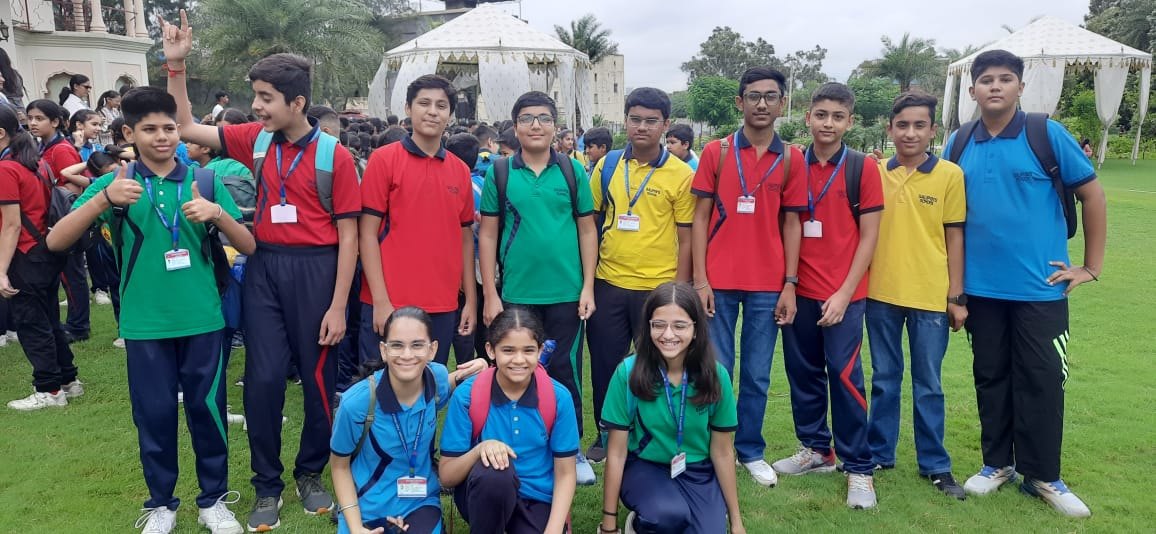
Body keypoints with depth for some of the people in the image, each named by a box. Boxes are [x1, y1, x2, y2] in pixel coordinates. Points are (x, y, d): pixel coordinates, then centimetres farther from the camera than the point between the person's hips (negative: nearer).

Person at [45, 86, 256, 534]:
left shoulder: (204, 180, 2)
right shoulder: (115, 182, 0)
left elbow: (248, 246, -1)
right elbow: (56, 241, -10)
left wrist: (218, 213, -21)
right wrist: (104, 199, -26)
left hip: (202, 319, 0)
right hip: (144, 324, 0)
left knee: (207, 409, 8)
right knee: (153, 414, 10)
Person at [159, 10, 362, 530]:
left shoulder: (334, 156, -8)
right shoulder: (255, 140, 5)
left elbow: (348, 235, -8)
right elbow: (186, 128, 14)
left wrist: (337, 306, -10)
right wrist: (175, 64, 3)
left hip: (316, 270, -3)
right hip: (263, 268, 3)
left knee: (319, 378, 7)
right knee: (263, 378, 3)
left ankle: (310, 474, 28)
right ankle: (267, 485, 19)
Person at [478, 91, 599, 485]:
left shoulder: (573, 171, 4)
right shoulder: (499, 173, 2)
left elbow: (587, 230, 6)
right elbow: (487, 235, 2)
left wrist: (588, 287, -1)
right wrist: (490, 294, -2)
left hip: (566, 295, 0)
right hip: (515, 295, 0)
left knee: (565, 372, 8)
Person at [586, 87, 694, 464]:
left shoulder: (681, 175, -5)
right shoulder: (606, 166, 4)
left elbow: (685, 238, -3)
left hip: (657, 287, -3)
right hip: (608, 284, 3)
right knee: (605, 363, 12)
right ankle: (606, 436, 30)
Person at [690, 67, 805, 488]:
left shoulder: (791, 158, 5)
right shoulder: (716, 152, 1)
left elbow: (790, 224, 6)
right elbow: (700, 218, 0)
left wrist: (790, 284, 0)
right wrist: (699, 280, -6)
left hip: (768, 285, 1)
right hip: (719, 282, -1)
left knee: (758, 375, 9)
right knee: (716, 372, 6)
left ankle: (751, 450, 25)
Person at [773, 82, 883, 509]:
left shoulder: (864, 169, -2)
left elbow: (868, 237, -4)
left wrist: (844, 293, -10)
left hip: (843, 294, -3)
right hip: (799, 291, 4)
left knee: (844, 376, -2)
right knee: (803, 373, 11)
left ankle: (859, 468, 10)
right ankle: (816, 449, 28)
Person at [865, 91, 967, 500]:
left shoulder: (950, 175, -3)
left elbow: (954, 237, -1)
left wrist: (956, 296, -3)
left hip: (931, 297, -2)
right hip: (881, 294, 2)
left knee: (928, 385, 9)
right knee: (884, 379, 14)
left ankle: (935, 464, 22)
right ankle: (879, 454, 27)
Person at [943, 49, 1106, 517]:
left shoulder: (1047, 134, -5)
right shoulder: (958, 145, 4)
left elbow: (1092, 194, 0)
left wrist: (1092, 266, 0)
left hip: (1040, 285, -2)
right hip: (981, 287, 3)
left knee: (1041, 380, 4)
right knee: (991, 377, 12)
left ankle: (1042, 476, 19)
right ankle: (997, 463, 27)